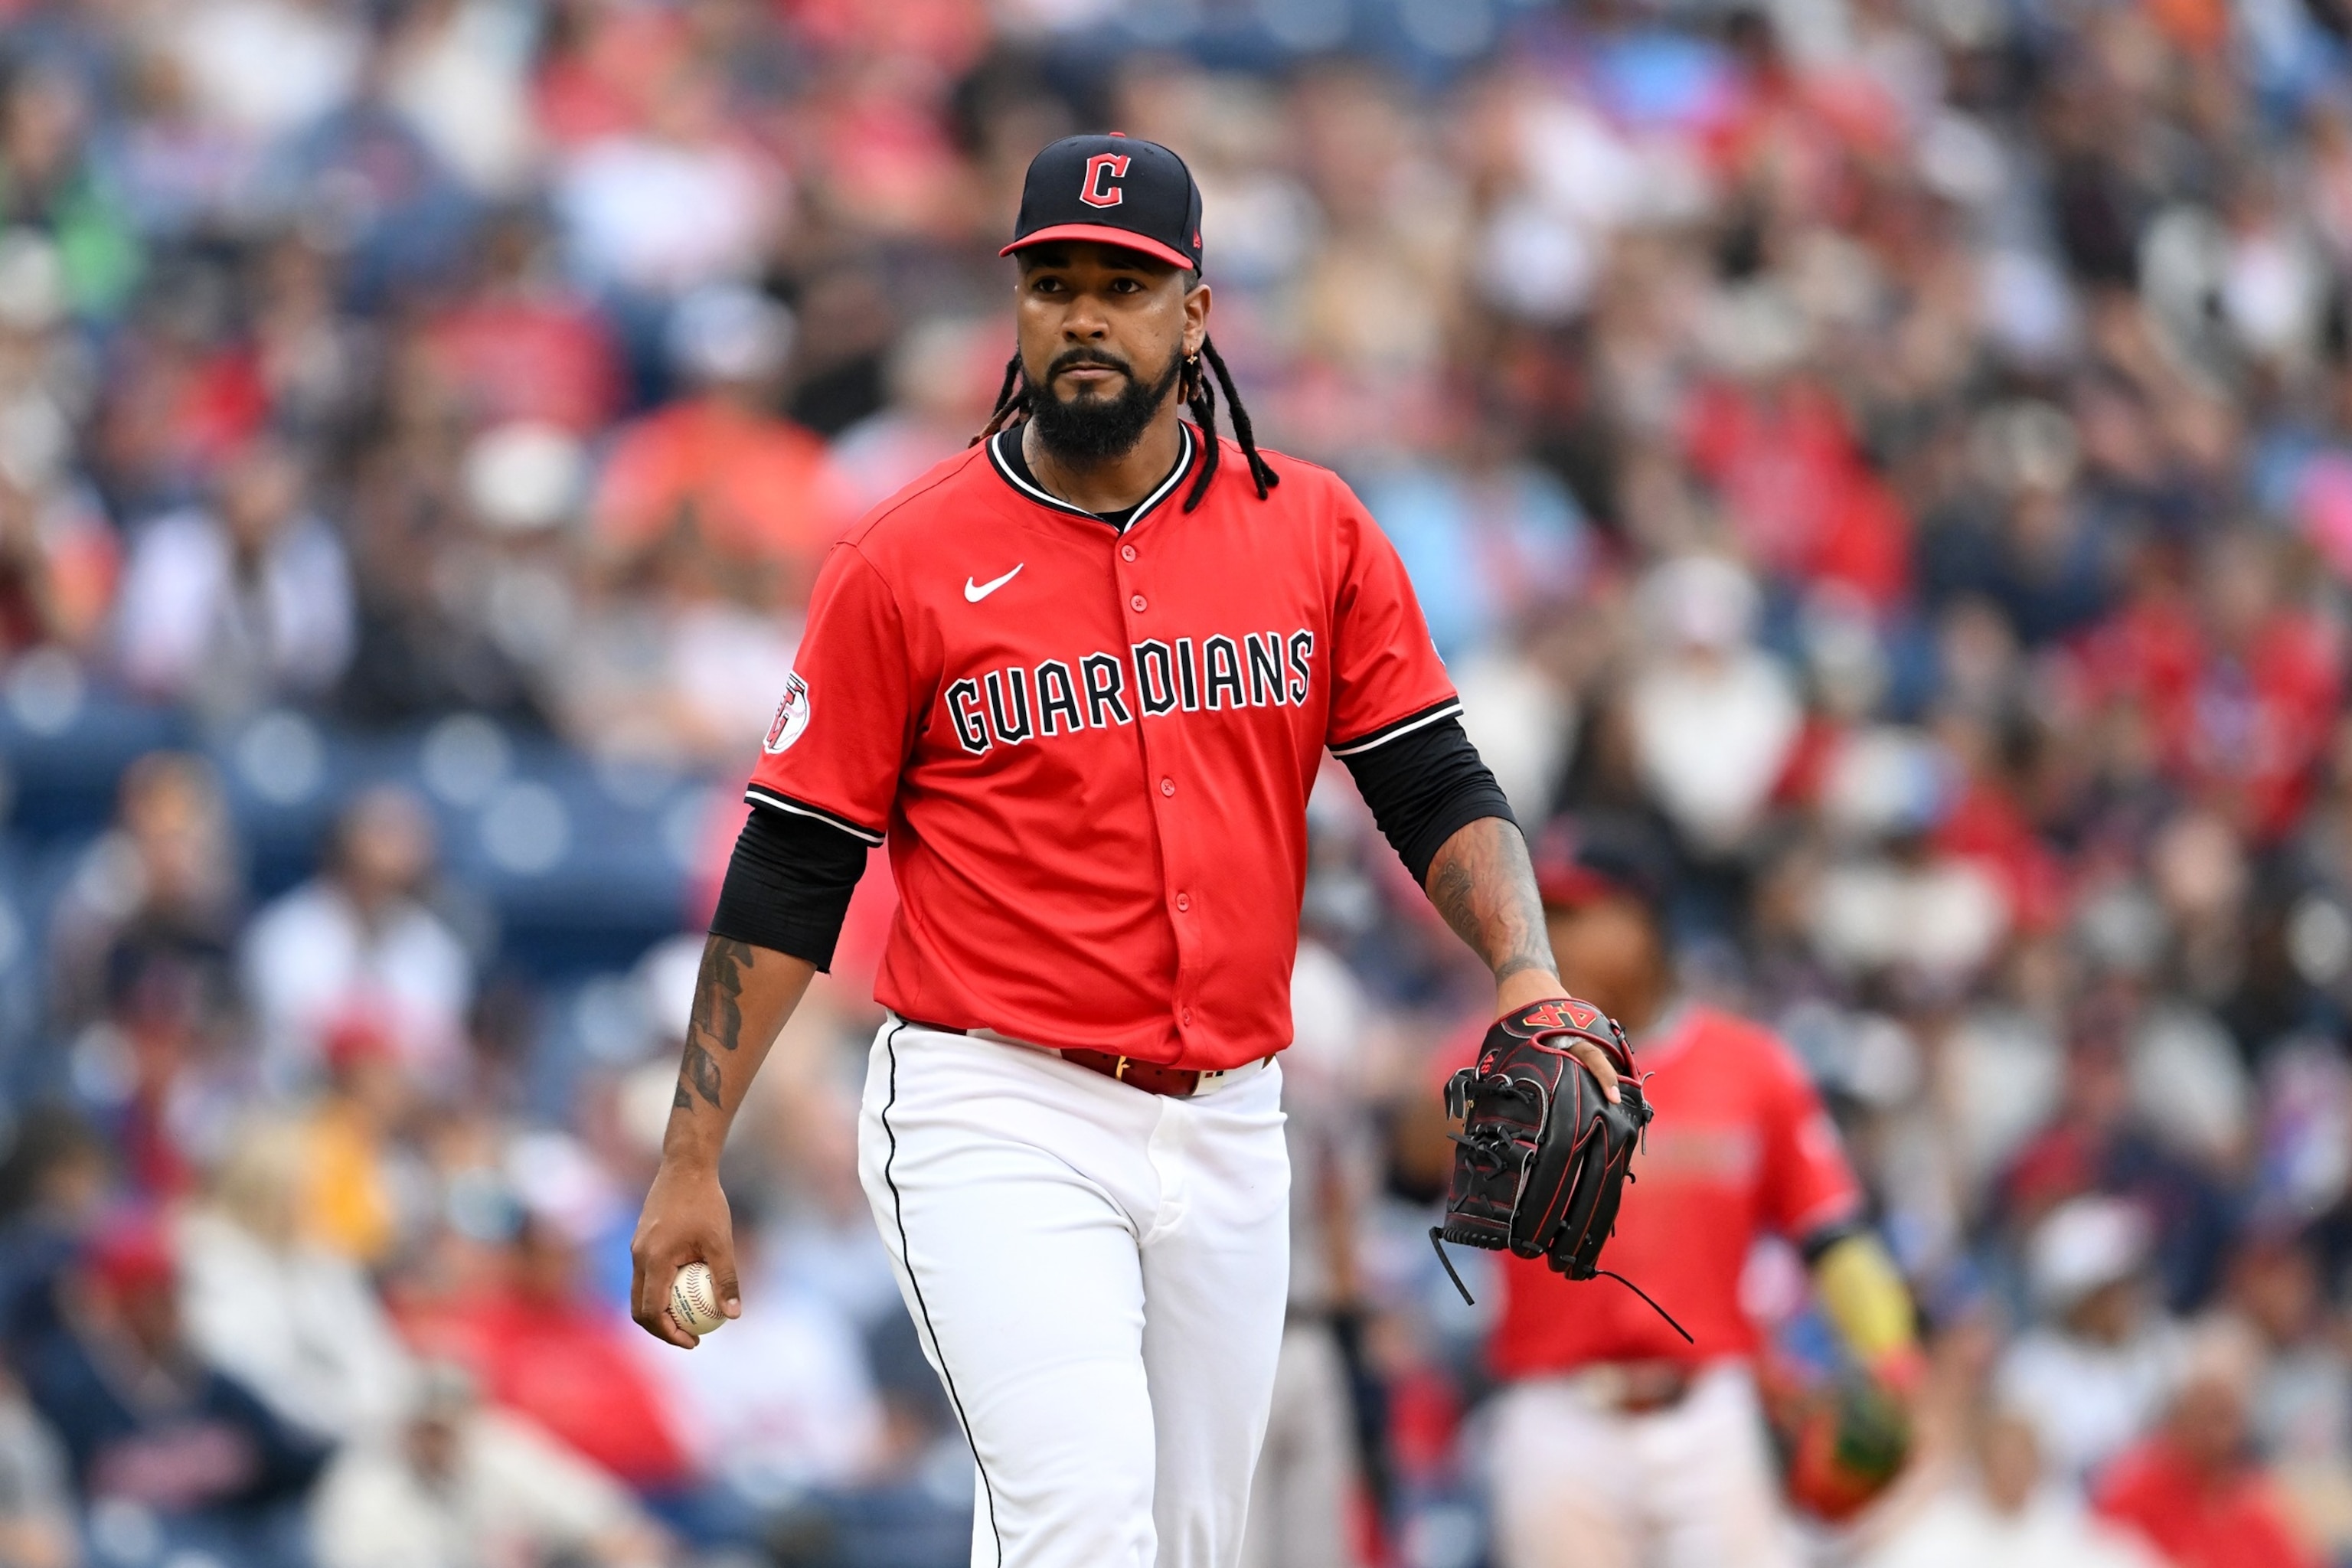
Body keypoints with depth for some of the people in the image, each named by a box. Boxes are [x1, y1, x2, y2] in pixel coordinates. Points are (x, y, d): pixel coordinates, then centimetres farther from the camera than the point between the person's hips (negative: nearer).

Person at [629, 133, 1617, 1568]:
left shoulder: (1316, 534, 6)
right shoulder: (909, 563, -3)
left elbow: (1438, 790, 7)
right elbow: (790, 873, 0)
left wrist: (1526, 972, -14)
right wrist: (691, 1164, -3)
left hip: (1229, 1129, 4)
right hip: (996, 1125, -4)